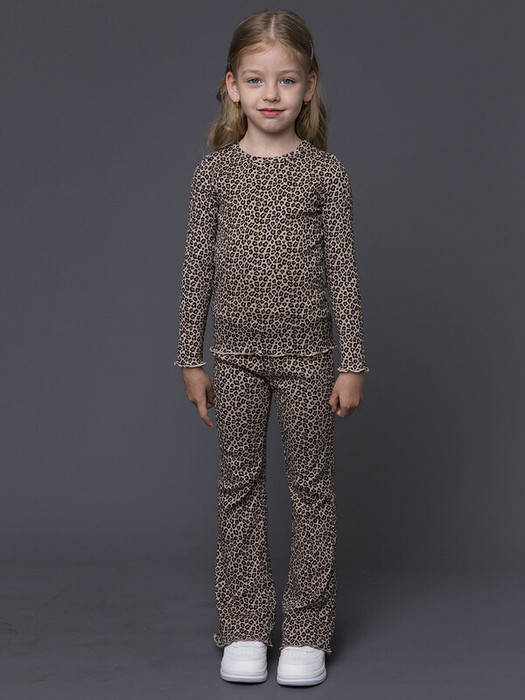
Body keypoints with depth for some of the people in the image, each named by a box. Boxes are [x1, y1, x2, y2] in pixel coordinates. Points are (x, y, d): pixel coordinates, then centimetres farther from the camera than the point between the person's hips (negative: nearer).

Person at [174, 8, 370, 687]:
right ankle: (243, 629, 20)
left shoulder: (326, 173, -2)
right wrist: (191, 358, 3)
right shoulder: (213, 171, 1)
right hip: (236, 352, 1)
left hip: (306, 352, -1)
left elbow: (342, 271, -1)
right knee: (238, 485, 7)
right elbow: (197, 268, 4)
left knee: (312, 485, 5)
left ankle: (307, 631, 17)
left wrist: (353, 363, -3)